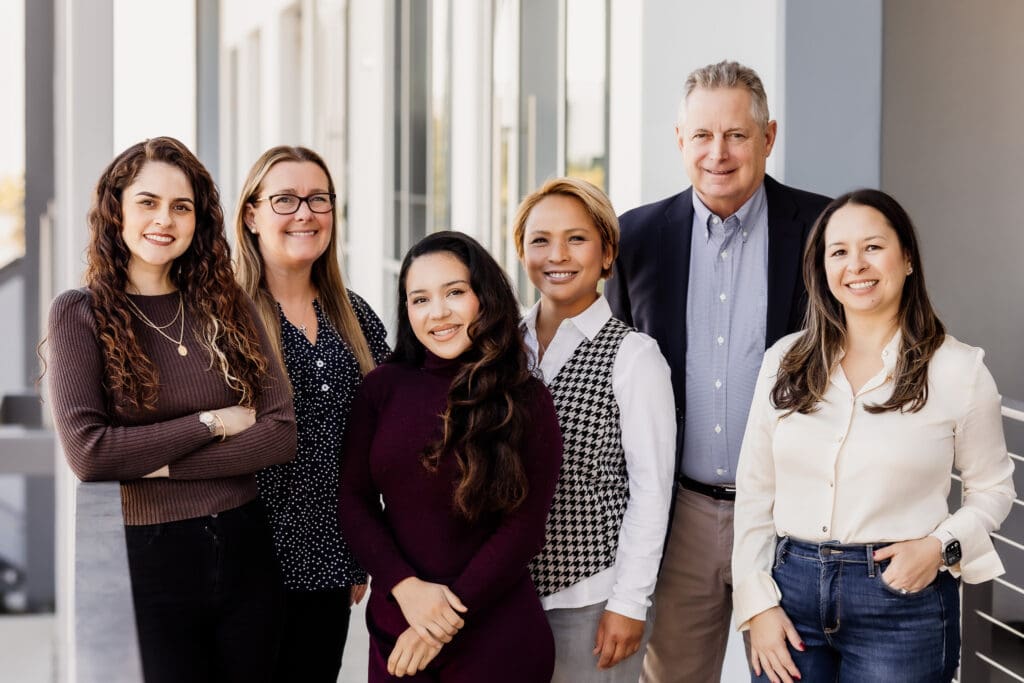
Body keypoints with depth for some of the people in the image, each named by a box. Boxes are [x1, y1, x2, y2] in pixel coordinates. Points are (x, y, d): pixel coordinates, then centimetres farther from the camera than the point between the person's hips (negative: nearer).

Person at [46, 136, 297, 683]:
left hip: (245, 552, 4)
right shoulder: (80, 315, -4)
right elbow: (87, 453, -15)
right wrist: (212, 422, -10)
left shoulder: (228, 308, 5)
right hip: (146, 562, -3)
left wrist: (157, 463, -13)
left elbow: (283, 433, -4)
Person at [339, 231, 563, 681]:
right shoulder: (382, 387, 1)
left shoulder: (529, 404, -5)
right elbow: (354, 501, 1)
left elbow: (523, 528, -9)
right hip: (394, 625, 2)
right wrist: (406, 586, -14)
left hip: (496, 640, -2)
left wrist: (446, 621, -13)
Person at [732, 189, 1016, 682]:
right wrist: (758, 603, 0)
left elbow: (991, 488, 5)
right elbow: (755, 490, 6)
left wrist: (941, 546, -12)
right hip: (791, 587, 3)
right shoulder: (784, 362, 4)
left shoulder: (959, 370, -3)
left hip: (903, 600, -2)